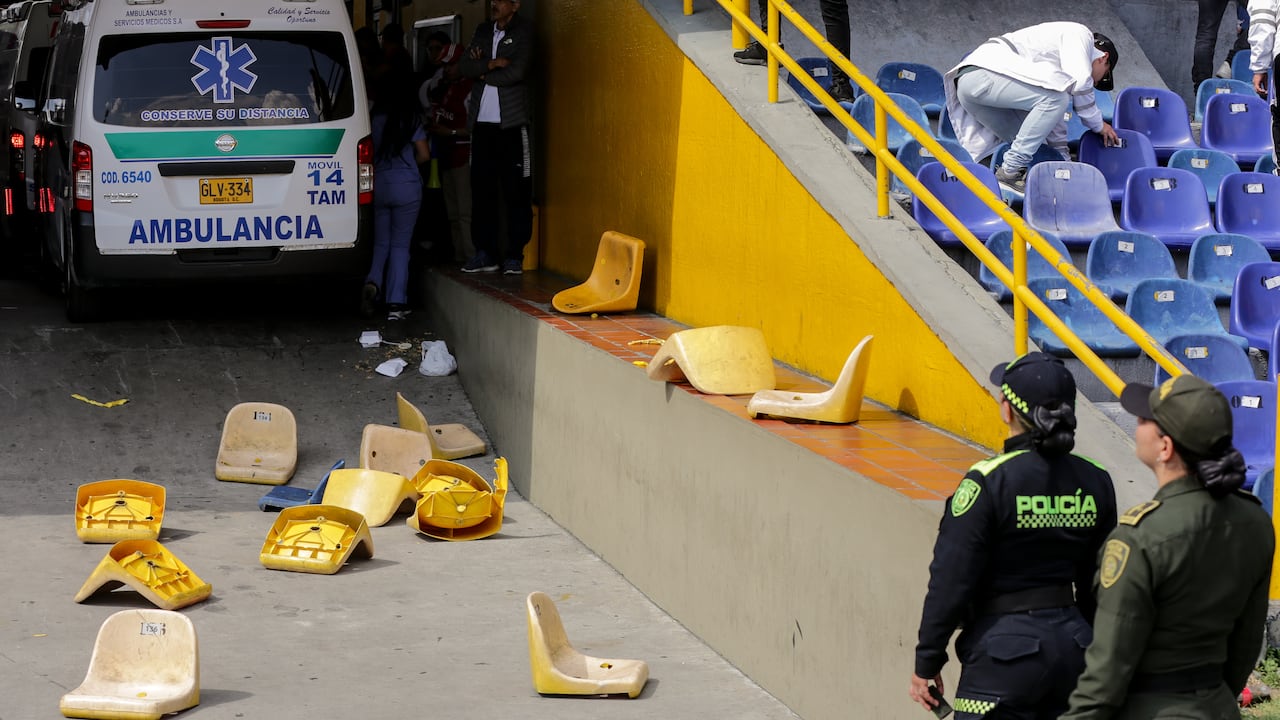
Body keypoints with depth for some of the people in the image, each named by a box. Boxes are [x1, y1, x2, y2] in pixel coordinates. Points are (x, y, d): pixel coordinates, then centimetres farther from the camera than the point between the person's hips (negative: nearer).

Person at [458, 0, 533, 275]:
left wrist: (483, 74, 0)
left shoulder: (523, 31, 0)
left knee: (516, 193, -4)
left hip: (511, 124, -5)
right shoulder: (483, 31, 15)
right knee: (482, 190, 4)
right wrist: (491, 64, -11)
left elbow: (515, 73, -12)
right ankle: (485, 253, 9)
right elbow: (464, 67, 5)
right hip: (482, 123, 5)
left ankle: (515, 256, -1)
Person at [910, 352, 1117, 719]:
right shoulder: (1095, 482, 2)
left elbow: (952, 579, -14)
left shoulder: (989, 481, -15)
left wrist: (927, 661, -5)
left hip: (1006, 649, -6)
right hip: (1071, 645, 6)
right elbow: (1098, 584, 11)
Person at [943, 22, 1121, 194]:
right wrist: (1098, 124, 5)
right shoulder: (1080, 34, 6)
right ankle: (1010, 170, -17)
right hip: (983, 73, -10)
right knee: (1055, 97, -19)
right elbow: (1079, 82, -8)